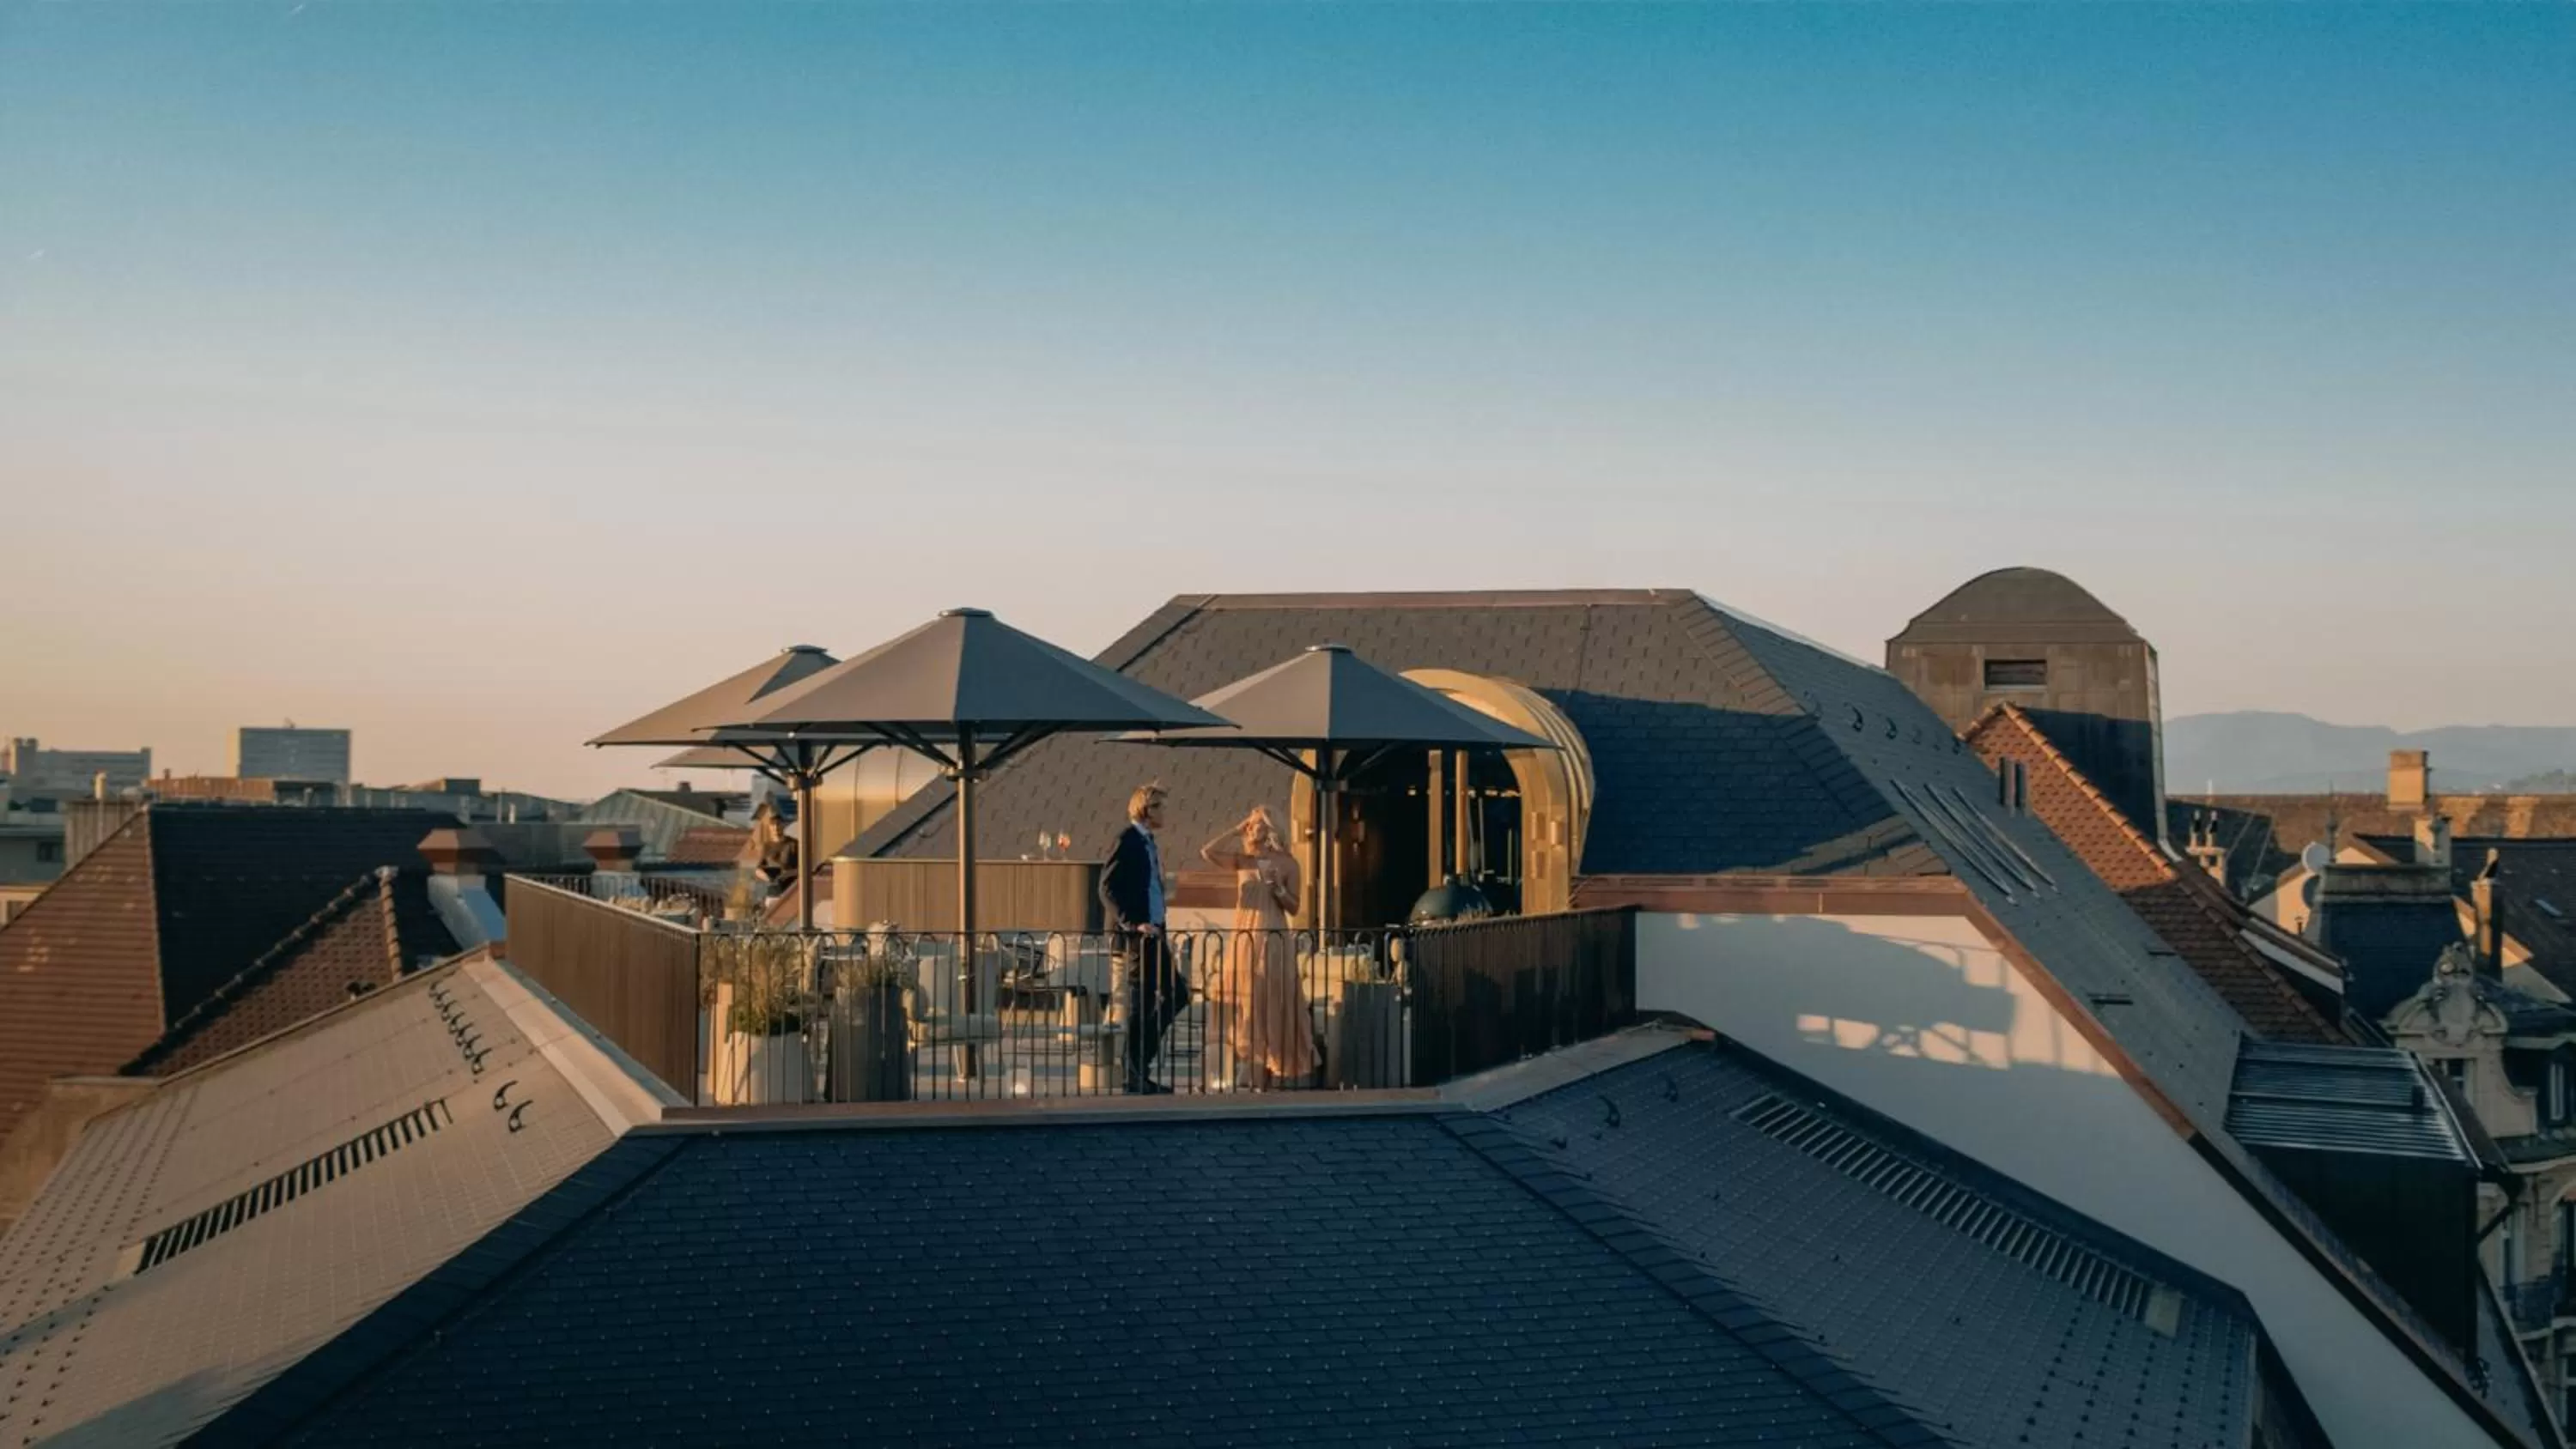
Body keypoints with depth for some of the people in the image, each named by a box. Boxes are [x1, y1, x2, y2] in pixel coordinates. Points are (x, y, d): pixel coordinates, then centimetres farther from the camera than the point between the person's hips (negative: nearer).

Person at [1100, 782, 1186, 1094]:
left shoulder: (1149, 844, 16)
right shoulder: (1127, 841, -11)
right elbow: (1108, 889, -18)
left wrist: (1160, 930, 18)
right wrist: (1134, 924, -23)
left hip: (1150, 932, 9)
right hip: (1134, 936, -9)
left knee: (1176, 994, 11)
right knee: (1141, 1003, -4)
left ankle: (1139, 1065, 17)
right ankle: (1133, 1075, 5)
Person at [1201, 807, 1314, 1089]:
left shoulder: (1287, 863, 3)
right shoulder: (1242, 860, 7)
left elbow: (1294, 907, 5)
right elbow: (1207, 852, -9)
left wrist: (1278, 887, -13)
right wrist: (1237, 830, -4)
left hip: (1275, 940, -2)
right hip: (1244, 939, 2)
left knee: (1275, 1003, 0)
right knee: (1245, 1004, 2)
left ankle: (1278, 1071, 5)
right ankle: (1249, 1071, 6)